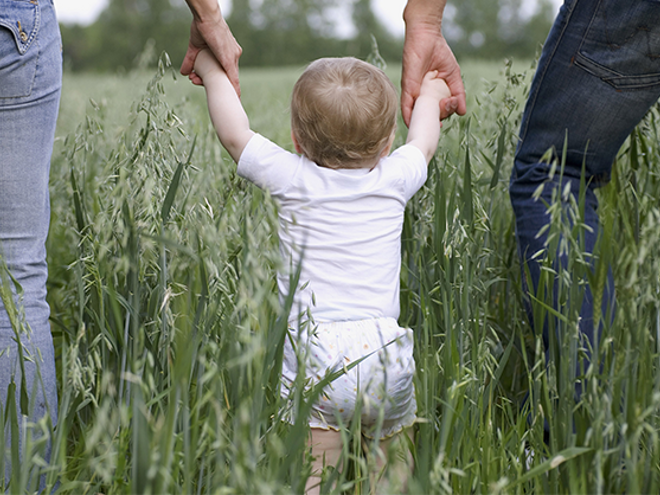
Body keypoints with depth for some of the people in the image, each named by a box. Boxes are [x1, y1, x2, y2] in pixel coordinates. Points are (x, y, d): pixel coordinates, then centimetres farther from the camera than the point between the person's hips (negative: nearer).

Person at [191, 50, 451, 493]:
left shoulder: (294, 179, 1)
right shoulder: (394, 179, 8)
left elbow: (235, 134, 10)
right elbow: (423, 142, 29)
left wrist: (214, 73, 25)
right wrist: (429, 97, 49)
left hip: (311, 352, -2)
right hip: (382, 351, 2)